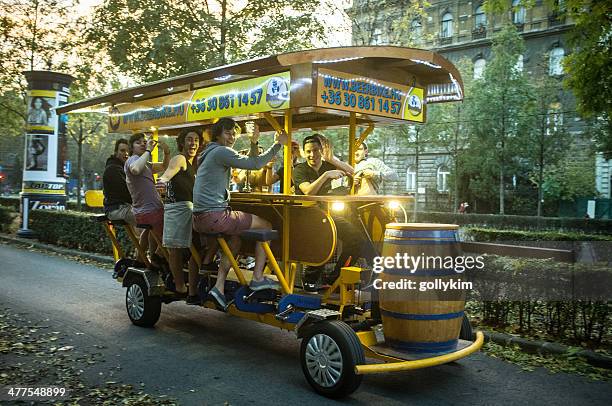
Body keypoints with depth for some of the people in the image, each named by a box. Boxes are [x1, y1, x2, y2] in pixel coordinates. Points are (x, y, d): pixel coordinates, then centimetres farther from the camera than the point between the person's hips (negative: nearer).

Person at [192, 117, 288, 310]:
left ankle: (219, 287, 18)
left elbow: (247, 163, 27)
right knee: (266, 226, 4)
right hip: (214, 216, -10)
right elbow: (255, 164, -16)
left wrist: (253, 143, 23)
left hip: (200, 218, 10)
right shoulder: (221, 151, -10)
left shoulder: (211, 153, 21)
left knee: (235, 239, 31)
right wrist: (278, 144, -8)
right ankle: (257, 278, 6)